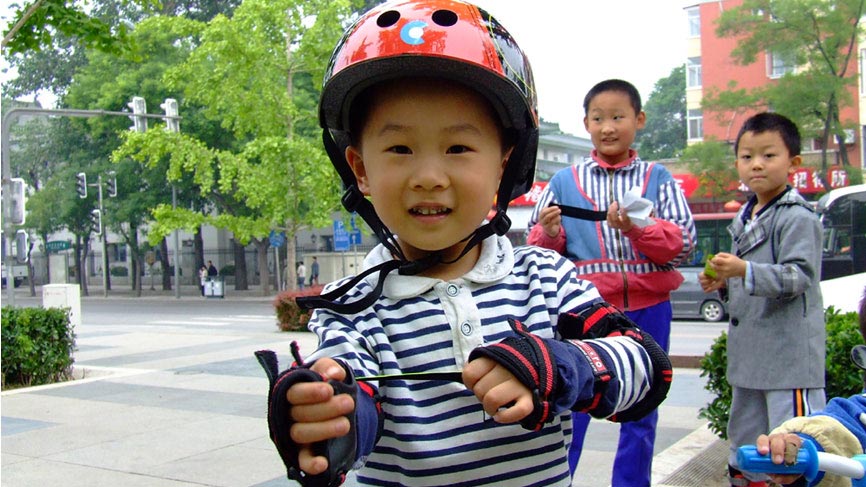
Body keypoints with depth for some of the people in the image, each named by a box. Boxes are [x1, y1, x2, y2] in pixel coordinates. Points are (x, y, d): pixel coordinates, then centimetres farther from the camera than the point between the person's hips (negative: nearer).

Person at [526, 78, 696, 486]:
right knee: (567, 412, 2)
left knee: (640, 417, 13)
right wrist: (548, 234, -15)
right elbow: (539, 251, 7)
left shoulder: (657, 179, 5)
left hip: (646, 310, 1)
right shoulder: (564, 181, 6)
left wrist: (638, 228, -20)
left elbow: (684, 244, -4)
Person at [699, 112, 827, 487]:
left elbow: (798, 276, -22)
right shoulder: (744, 218, 15)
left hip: (789, 354, -9)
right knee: (743, 446, 19)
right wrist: (722, 283, 8)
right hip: (748, 353, 9)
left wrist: (744, 271, -32)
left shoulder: (798, 218, -11)